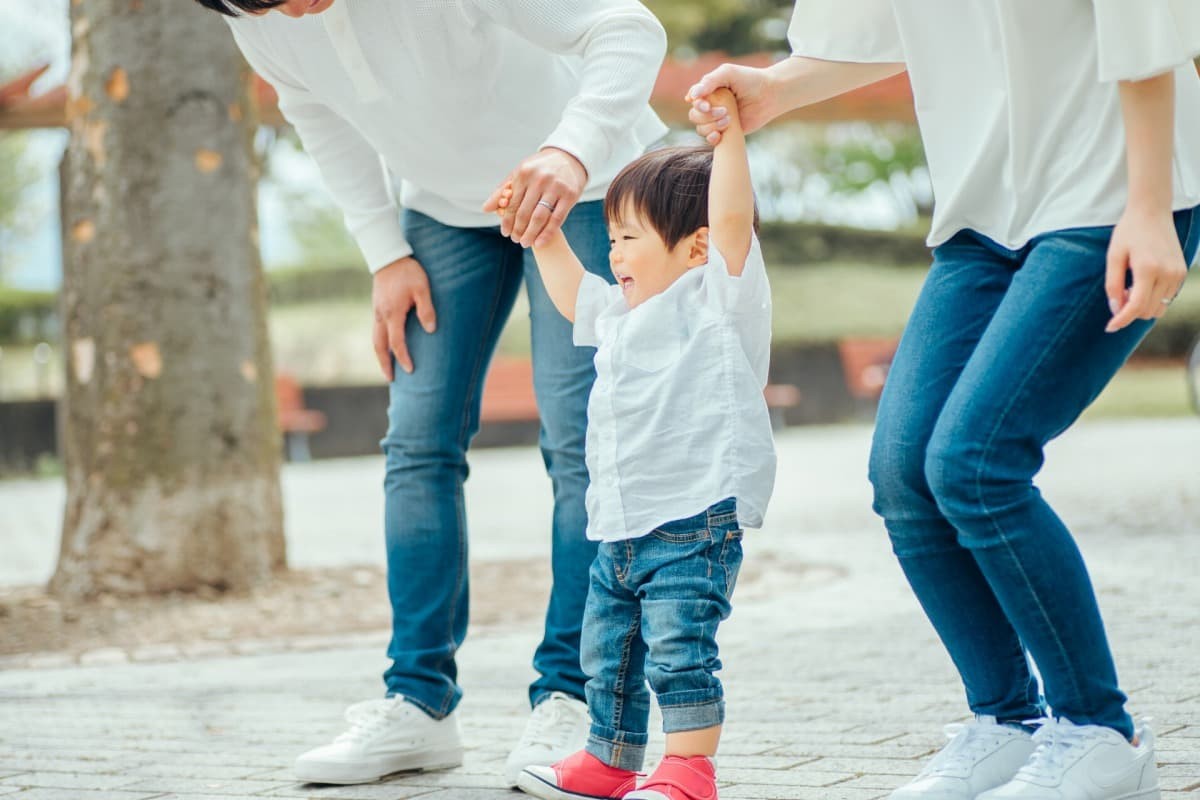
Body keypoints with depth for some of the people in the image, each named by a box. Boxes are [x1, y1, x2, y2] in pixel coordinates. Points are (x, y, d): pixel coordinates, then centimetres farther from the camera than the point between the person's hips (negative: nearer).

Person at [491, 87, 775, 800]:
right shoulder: (621, 313, 20)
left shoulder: (717, 298, -5)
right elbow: (571, 291, 38)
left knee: (678, 651, -13)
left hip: (693, 523, -9)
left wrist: (729, 132, -22)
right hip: (621, 531, 9)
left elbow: (732, 218, -19)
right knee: (608, 653, 16)